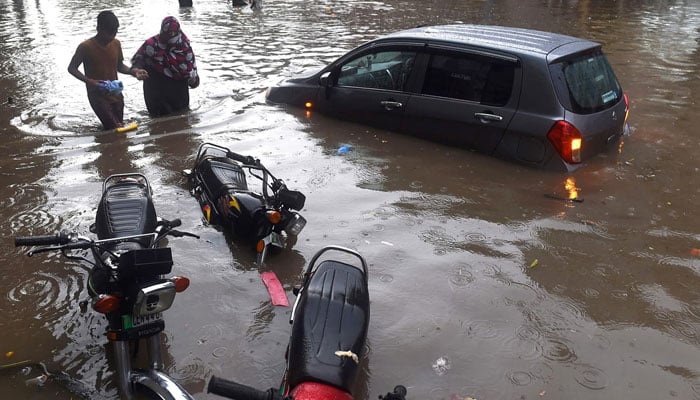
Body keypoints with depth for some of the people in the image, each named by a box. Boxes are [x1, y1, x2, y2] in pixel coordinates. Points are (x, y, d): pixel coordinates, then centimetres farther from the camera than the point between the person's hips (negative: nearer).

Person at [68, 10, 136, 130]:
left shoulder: (116, 44, 0)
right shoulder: (86, 47, -15)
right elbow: (72, 68, -9)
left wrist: (133, 72, -7)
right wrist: (89, 81, -26)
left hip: (115, 93, 6)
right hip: (97, 95, -5)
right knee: (115, 130, -12)